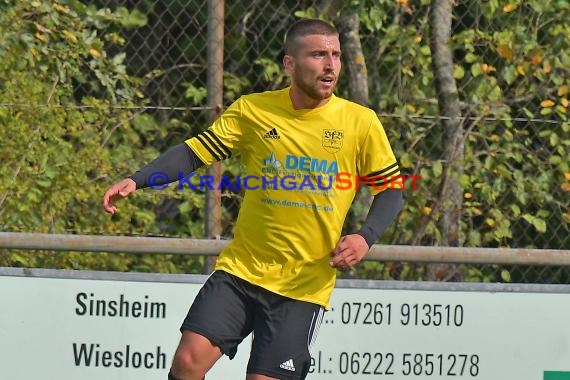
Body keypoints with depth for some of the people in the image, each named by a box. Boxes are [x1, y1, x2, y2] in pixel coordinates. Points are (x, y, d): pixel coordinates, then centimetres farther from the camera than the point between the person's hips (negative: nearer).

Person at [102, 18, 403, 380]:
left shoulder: (360, 122, -2)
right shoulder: (252, 110, 0)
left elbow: (391, 189, 5)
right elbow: (194, 152, 2)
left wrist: (365, 238, -13)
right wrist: (136, 181, -13)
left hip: (304, 285, -1)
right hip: (241, 269, 1)